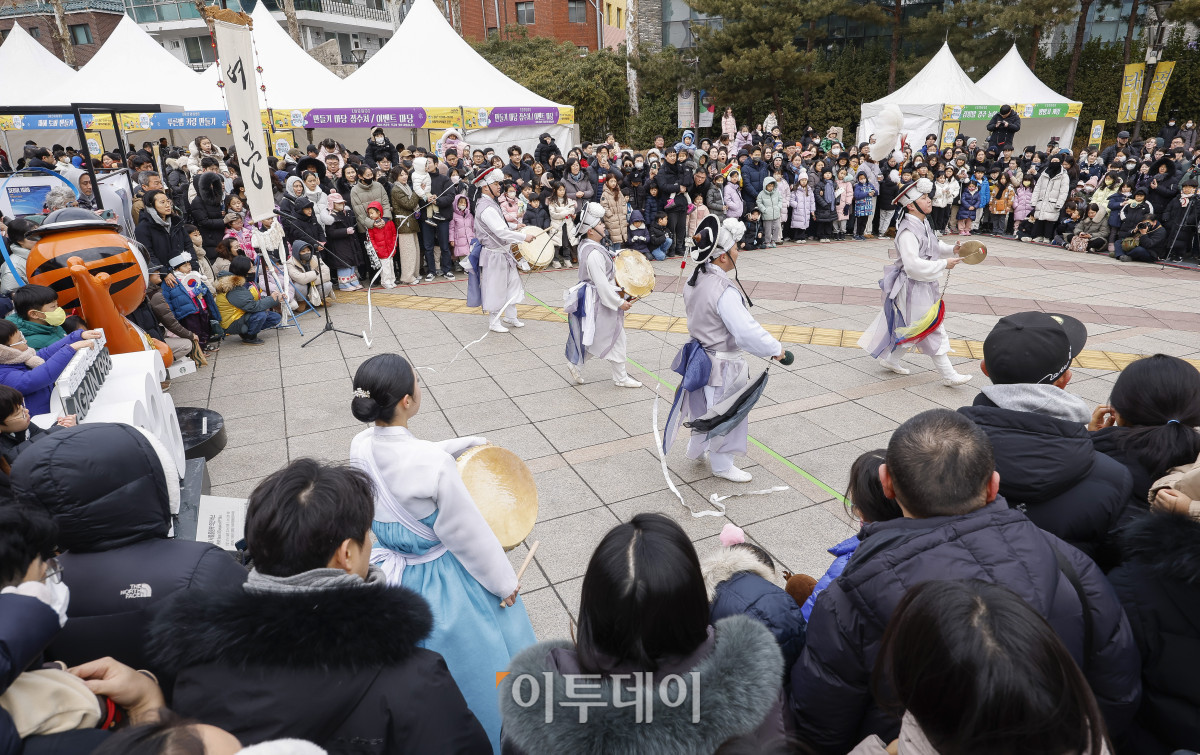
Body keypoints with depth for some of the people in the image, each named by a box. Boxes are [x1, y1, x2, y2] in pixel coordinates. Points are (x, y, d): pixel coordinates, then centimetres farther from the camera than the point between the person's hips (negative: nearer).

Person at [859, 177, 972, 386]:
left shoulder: (924, 224, 8)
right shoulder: (908, 232, -23)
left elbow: (934, 247, 23)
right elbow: (913, 265, -30)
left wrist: (952, 250, 4)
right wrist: (943, 264, -24)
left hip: (924, 285, 10)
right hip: (913, 286, -10)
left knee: (905, 326, 19)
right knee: (933, 330, -3)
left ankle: (891, 359, 34)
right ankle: (948, 374, 5)